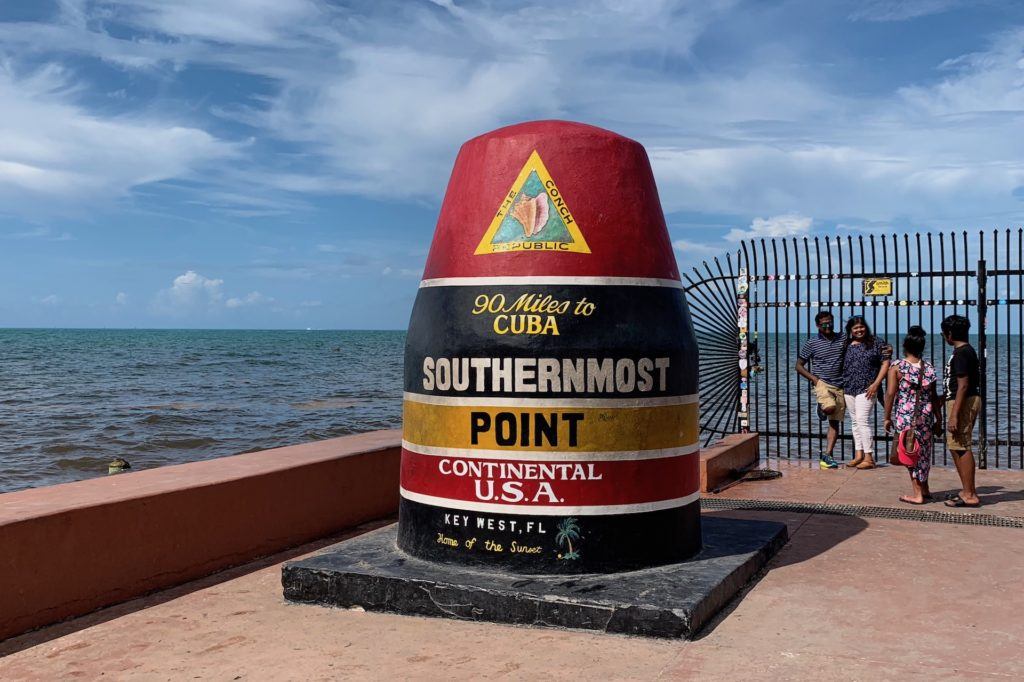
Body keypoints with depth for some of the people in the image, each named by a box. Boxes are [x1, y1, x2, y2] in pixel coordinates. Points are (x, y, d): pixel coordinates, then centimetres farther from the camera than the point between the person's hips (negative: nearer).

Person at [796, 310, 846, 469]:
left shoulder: (843, 339, 8)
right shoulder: (811, 343, 1)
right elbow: (799, 366, 5)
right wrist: (814, 378, -8)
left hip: (840, 386, 3)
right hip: (822, 383, -3)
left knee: (835, 422, 1)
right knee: (830, 407, -32)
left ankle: (827, 455, 3)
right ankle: (822, 406, 5)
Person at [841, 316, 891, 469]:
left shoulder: (875, 342, -2)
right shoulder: (846, 346, 9)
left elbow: (885, 363, -3)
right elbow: (841, 366, 16)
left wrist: (876, 384, -11)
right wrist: (842, 386, 7)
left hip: (866, 389, -5)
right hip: (849, 389, 5)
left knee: (862, 420, -12)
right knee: (855, 422, 10)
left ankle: (869, 457, -8)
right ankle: (859, 455, 18)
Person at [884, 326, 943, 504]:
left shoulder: (897, 367, -7)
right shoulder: (929, 369, 2)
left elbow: (890, 393, -11)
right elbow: (934, 397, 6)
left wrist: (887, 417, -3)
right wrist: (938, 420, 14)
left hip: (904, 416, -4)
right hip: (926, 416, 4)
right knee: (923, 452, 18)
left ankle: (917, 493, 7)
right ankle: (924, 490, 30)